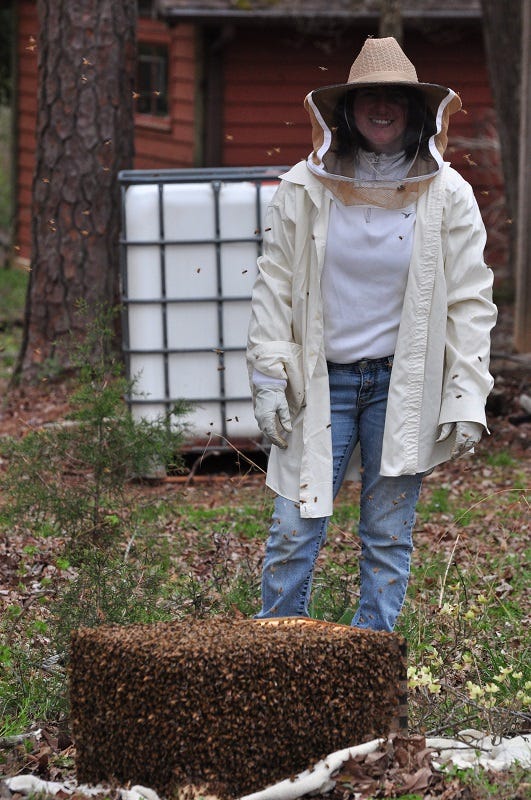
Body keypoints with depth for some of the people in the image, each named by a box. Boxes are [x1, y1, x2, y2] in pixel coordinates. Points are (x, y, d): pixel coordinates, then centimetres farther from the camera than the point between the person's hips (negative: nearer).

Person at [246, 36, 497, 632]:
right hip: (320, 382, 0)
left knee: (388, 538, 4)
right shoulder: (304, 189, 0)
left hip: (404, 384, 0)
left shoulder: (447, 196, 0)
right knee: (293, 533, -3)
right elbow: (274, 287, 5)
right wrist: (268, 381, -2)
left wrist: (466, 400, -5)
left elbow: (470, 303, 1)